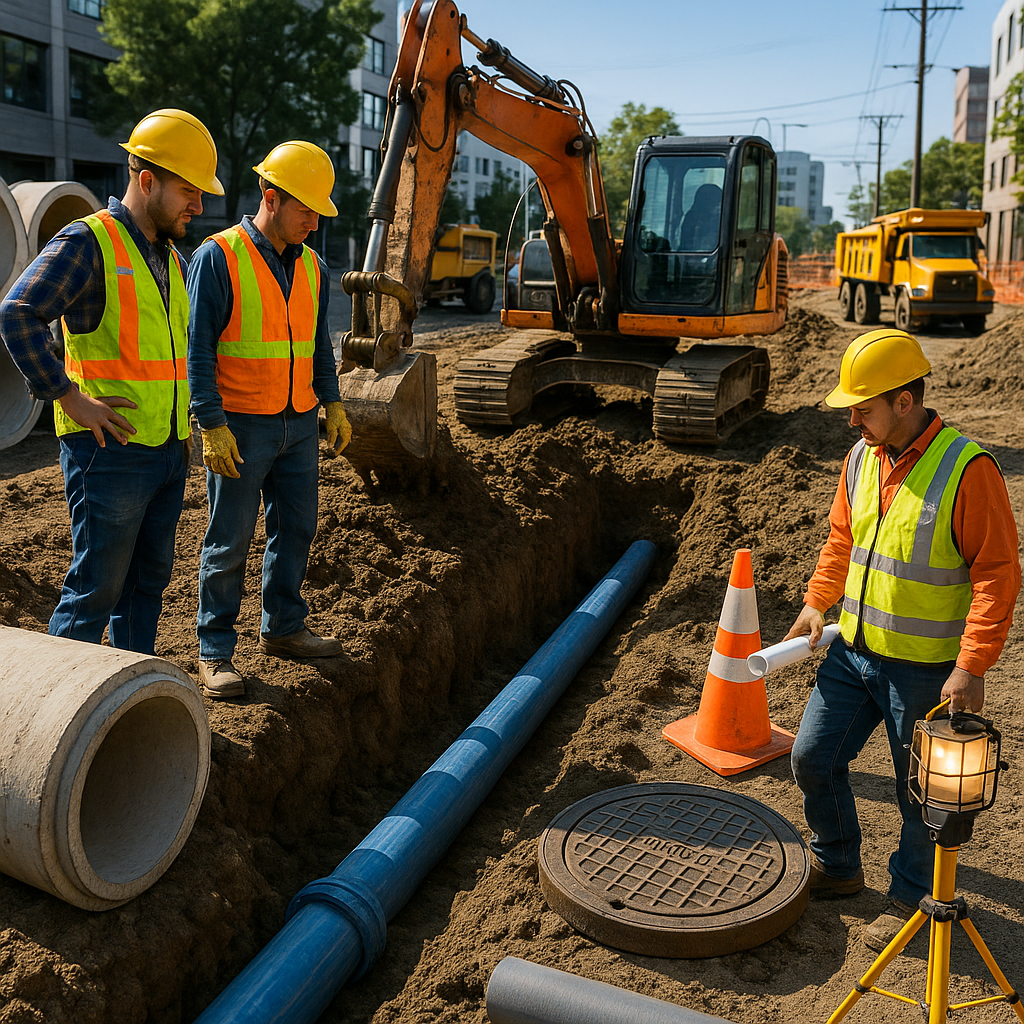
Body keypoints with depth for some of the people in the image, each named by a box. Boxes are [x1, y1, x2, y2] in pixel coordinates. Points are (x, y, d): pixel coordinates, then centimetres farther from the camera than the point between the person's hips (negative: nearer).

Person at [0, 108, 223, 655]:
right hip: (110, 450, -8)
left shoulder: (172, 259, 17)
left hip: (167, 451, 8)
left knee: (148, 579, 14)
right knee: (96, 585, -3)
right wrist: (71, 398, -19)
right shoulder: (88, 241, -9)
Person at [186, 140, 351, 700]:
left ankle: (283, 627, 28)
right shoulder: (218, 257, -10)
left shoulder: (311, 266, 11)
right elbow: (197, 348, -12)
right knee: (230, 541, 1)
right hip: (240, 427, -6)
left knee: (296, 528, 12)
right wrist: (212, 425, -17)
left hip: (298, 424, 6)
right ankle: (215, 652, 12)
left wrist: (332, 403, 12)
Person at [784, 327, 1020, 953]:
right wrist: (816, 604, 4)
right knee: (813, 760, 12)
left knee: (921, 791, 10)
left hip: (925, 668, -6)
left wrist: (972, 666, -22)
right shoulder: (861, 459, 3)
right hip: (852, 652, 7)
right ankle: (838, 867, 35)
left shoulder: (967, 468, -18)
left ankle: (913, 896, 33)